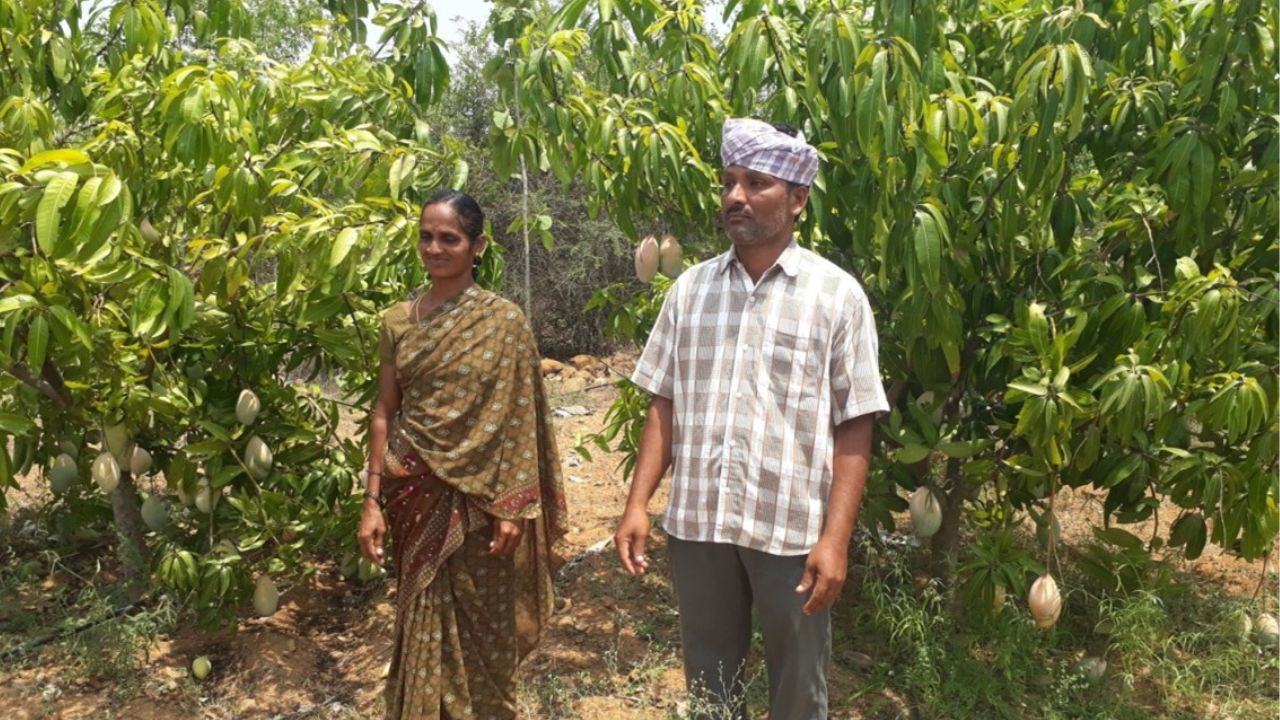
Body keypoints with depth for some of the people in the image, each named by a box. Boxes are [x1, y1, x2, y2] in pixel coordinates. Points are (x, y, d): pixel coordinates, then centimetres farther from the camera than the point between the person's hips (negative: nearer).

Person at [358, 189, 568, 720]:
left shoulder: (503, 321, -7)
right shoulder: (399, 321, 5)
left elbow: (517, 419, -8)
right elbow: (385, 412, 6)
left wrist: (513, 507, -11)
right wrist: (373, 501, 1)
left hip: (478, 495, -3)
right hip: (416, 496, 3)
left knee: (481, 627, 9)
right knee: (425, 624, 13)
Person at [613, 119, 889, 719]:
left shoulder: (837, 295, -4)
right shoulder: (690, 288, 6)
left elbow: (854, 429, -6)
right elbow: (664, 405, 7)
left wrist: (836, 538, -12)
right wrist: (638, 503, 0)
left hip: (794, 529, -2)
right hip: (697, 521, 3)